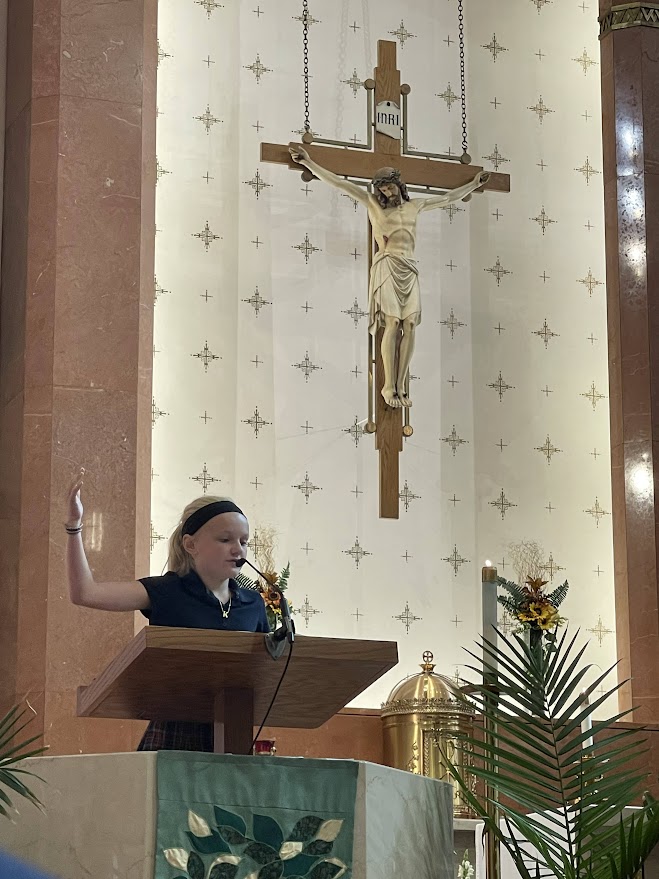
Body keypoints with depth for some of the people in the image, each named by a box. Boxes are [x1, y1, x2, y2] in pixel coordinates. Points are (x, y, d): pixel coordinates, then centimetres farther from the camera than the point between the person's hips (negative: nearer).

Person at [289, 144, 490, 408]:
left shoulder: (414, 206, 18)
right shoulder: (372, 203, 6)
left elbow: (447, 198, 31)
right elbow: (339, 183, 0)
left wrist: (474, 184, 39)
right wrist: (308, 163, -7)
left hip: (410, 270, 5)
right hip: (387, 266, -5)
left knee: (409, 326, -5)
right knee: (393, 323, -15)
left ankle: (401, 387, -4)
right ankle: (389, 387, -13)